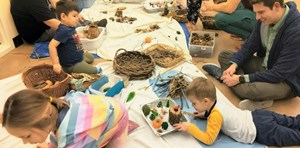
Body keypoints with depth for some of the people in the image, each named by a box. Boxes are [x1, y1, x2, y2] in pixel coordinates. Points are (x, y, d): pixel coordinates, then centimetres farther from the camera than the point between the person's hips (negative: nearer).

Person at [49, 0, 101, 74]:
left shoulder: (70, 27, -3)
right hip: (71, 65, -10)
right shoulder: (63, 30, -30)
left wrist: (78, 35, 30)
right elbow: (52, 45, -34)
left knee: (90, 57, 31)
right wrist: (56, 64, -37)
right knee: (95, 71, -9)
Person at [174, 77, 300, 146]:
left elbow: (208, 139, -28)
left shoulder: (215, 115, -29)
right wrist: (205, 114, 6)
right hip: (256, 116, 7)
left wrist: (190, 128, -29)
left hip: (261, 132, -7)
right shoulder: (218, 102, -4)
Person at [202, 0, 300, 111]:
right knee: (224, 56, 3)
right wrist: (234, 65, -16)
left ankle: (223, 75, -8)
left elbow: (279, 74, -28)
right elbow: (249, 46, 2)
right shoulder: (265, 19, -8)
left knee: (247, 88, -36)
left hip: (286, 80, -7)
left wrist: (241, 79, -27)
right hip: (264, 66, 7)